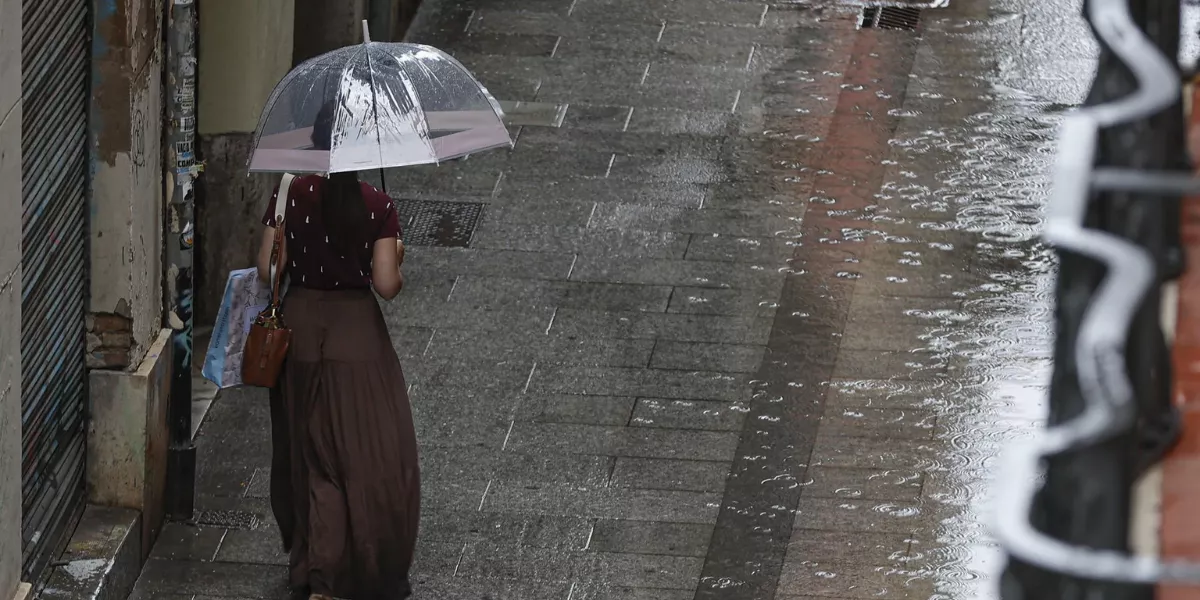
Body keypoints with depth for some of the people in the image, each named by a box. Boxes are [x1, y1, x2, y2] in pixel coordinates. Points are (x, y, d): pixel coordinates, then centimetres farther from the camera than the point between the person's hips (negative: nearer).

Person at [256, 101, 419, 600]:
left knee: (308, 452, 16)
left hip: (301, 329, 3)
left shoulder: (291, 197, -7)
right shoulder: (377, 207, -12)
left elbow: (268, 269, -6)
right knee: (372, 453, 8)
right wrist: (397, 261, 7)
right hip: (357, 335, -3)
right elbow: (386, 284, -14)